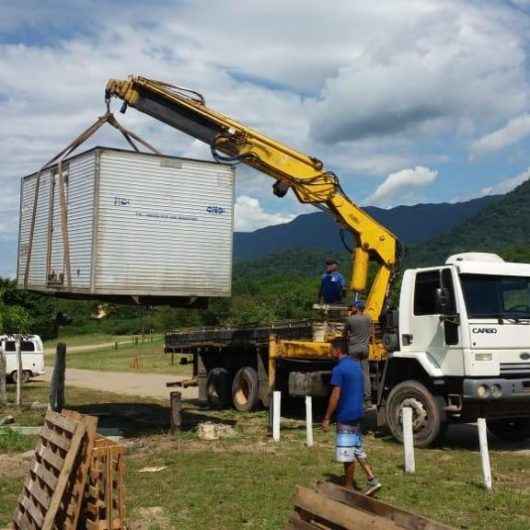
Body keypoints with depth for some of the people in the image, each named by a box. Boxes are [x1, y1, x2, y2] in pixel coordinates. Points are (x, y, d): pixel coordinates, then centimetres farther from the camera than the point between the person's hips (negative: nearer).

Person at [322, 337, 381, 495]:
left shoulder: (339, 369, -15)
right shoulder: (356, 365, 11)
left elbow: (335, 395, -18)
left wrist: (327, 418, -13)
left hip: (345, 415, -9)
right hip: (357, 413, 9)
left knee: (347, 453, 1)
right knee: (357, 449, 16)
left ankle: (349, 488, 9)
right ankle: (372, 480, 10)